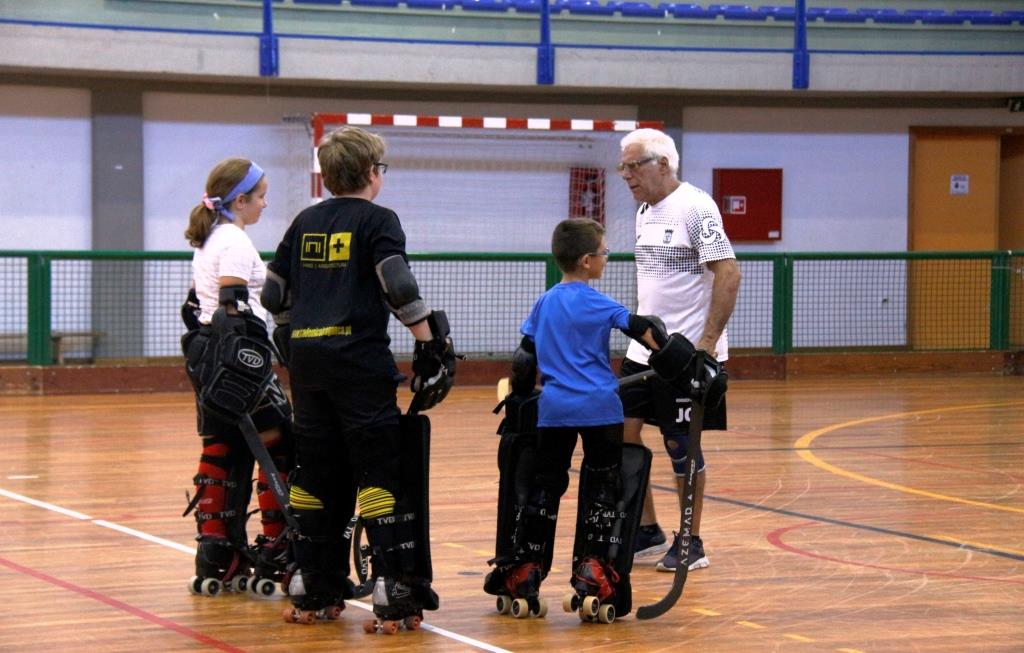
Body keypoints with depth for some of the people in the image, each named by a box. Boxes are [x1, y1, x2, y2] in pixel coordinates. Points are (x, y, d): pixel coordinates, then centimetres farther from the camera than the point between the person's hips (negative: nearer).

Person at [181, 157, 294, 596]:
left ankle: (215, 559, 10)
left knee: (220, 450, 10)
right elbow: (232, 308, -21)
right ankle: (274, 555, -5)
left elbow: (195, 305, 21)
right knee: (277, 445, -5)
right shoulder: (235, 242, -13)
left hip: (207, 357, 10)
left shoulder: (207, 240, 17)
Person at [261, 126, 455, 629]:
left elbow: (274, 295, 16)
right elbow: (399, 287, -14)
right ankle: (394, 591, -13)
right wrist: (431, 345, -10)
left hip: (305, 357, 6)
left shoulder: (305, 223, 14)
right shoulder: (377, 220, -2)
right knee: (383, 471, -6)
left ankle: (314, 587, 16)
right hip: (358, 357, -6)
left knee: (316, 471, 13)